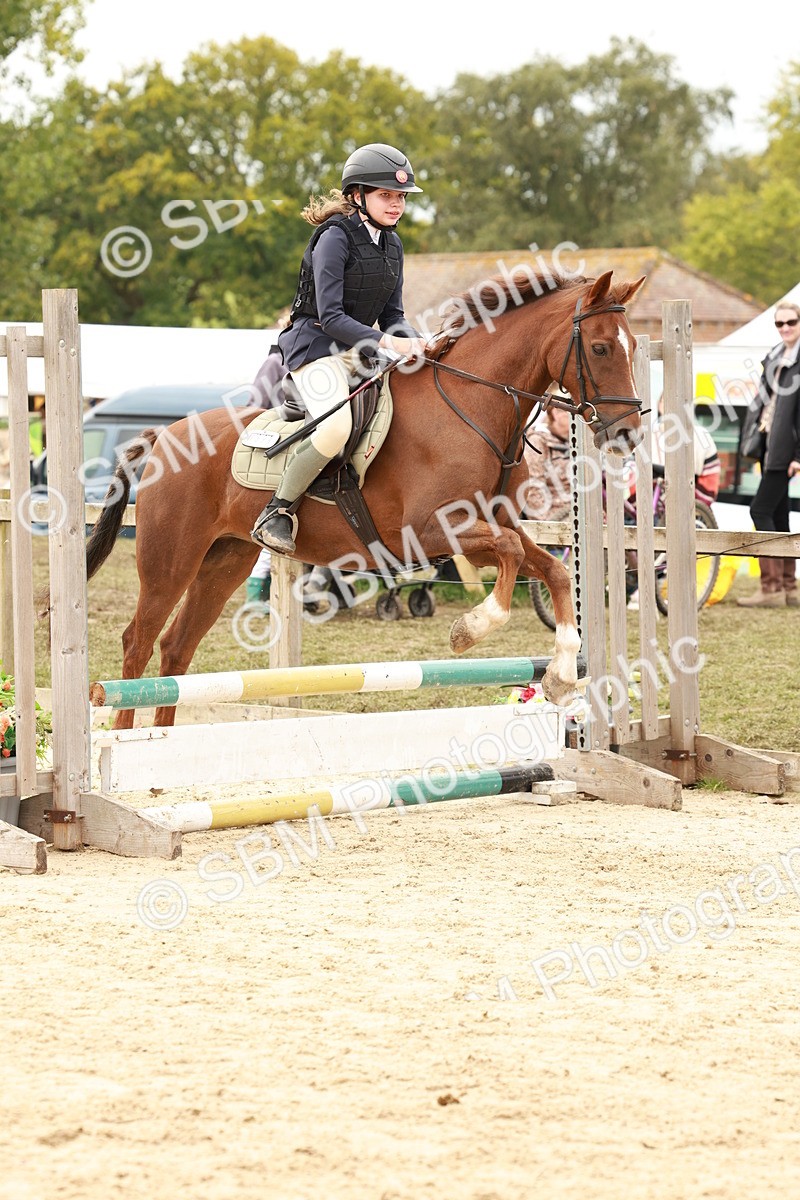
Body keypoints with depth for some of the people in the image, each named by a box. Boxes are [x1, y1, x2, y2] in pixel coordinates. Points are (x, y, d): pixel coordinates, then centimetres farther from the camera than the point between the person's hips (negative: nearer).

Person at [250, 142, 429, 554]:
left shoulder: (392, 244, 12)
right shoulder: (335, 238, -13)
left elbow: (392, 315, 14)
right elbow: (330, 316, -19)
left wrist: (412, 340, -8)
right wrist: (384, 342, -27)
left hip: (361, 350, 9)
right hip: (316, 346, -9)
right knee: (336, 427, -33)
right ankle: (277, 513, -19)